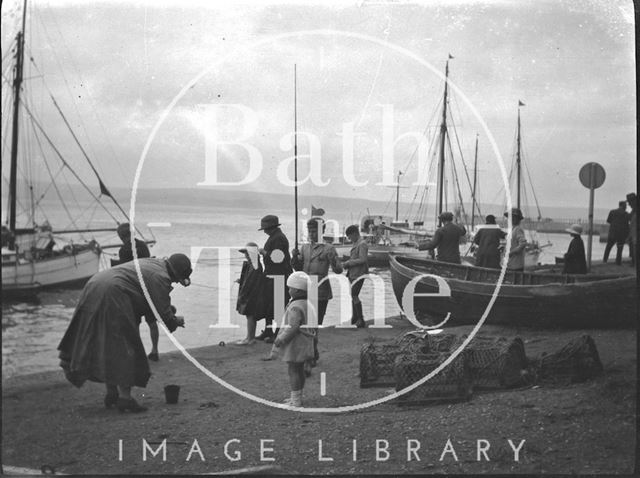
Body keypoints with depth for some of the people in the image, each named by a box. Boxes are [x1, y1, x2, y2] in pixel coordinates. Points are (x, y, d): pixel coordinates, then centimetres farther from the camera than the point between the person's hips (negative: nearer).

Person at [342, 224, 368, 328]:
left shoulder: (362, 244, -14)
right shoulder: (355, 244, 16)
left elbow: (362, 260, -23)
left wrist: (348, 263, -18)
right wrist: (346, 264, 7)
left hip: (358, 275, -10)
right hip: (352, 274, 10)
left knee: (354, 296, -11)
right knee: (353, 296, 16)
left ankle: (361, 321, -6)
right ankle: (355, 317, 28)